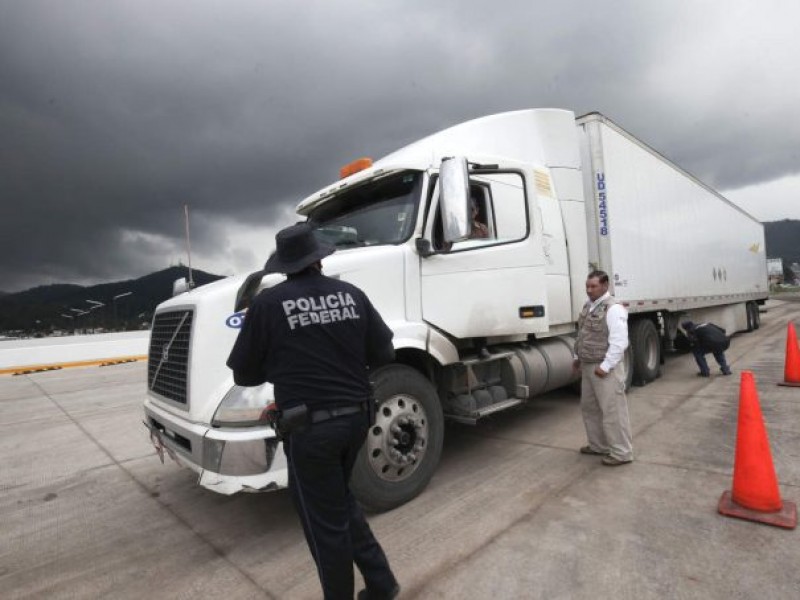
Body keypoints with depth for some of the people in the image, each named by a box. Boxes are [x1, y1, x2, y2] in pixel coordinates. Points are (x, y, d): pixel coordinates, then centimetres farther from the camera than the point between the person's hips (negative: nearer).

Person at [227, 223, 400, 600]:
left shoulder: (269, 303, -10)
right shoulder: (352, 294, 1)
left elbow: (245, 374, -2)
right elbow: (383, 354, 5)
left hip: (309, 427, -5)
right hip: (356, 416, 5)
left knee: (325, 522, 14)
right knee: (340, 501, 28)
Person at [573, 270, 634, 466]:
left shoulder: (613, 308, -17)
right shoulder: (588, 305, 11)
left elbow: (619, 342, -22)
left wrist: (605, 366, -21)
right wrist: (578, 357, 16)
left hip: (606, 368, -9)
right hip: (588, 366, 9)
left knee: (612, 411, 0)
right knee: (589, 408, 18)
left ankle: (621, 453, 14)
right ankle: (598, 445, 33)